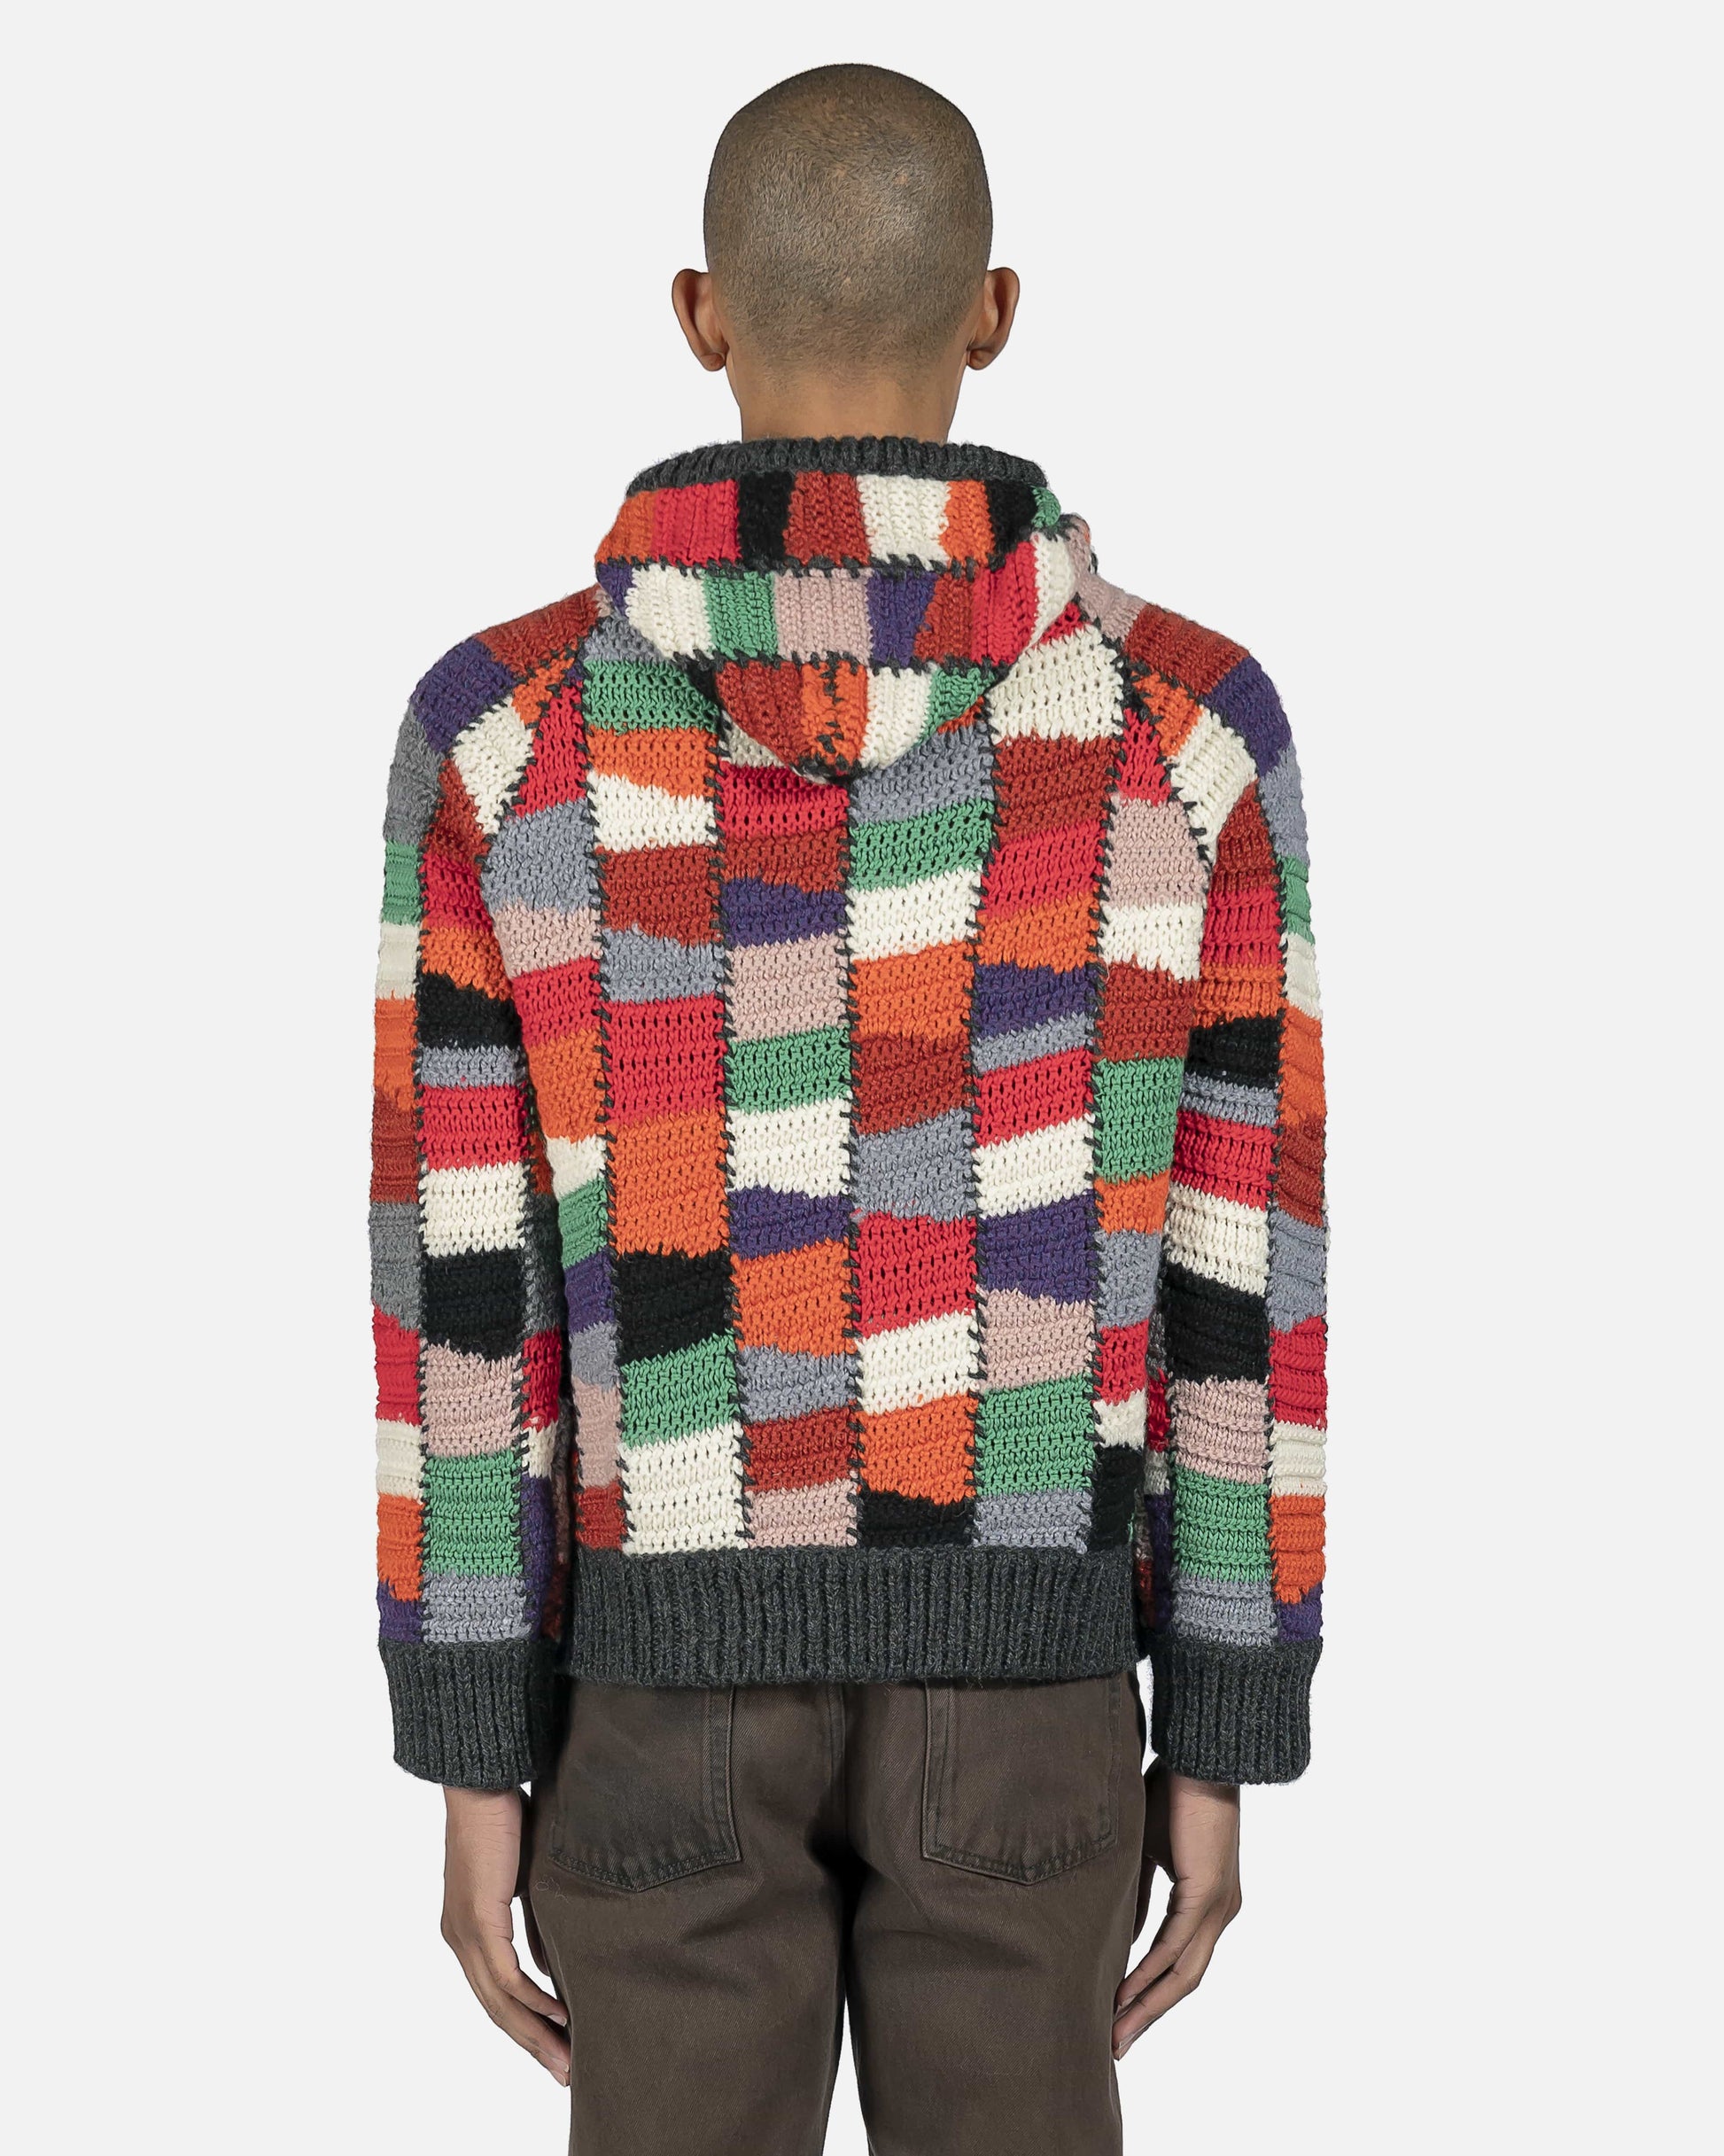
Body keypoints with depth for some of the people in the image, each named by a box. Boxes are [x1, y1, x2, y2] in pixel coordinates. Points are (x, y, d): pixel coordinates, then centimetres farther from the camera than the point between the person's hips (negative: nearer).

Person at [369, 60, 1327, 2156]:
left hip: (668, 1671, 0)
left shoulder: (504, 732, -8)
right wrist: (1222, 1744, 5)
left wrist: (471, 1756, 2)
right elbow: (1232, 1279, -5)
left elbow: (460, 1287, -7)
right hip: (1019, 1675, 1)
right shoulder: (1186, 728, -7)